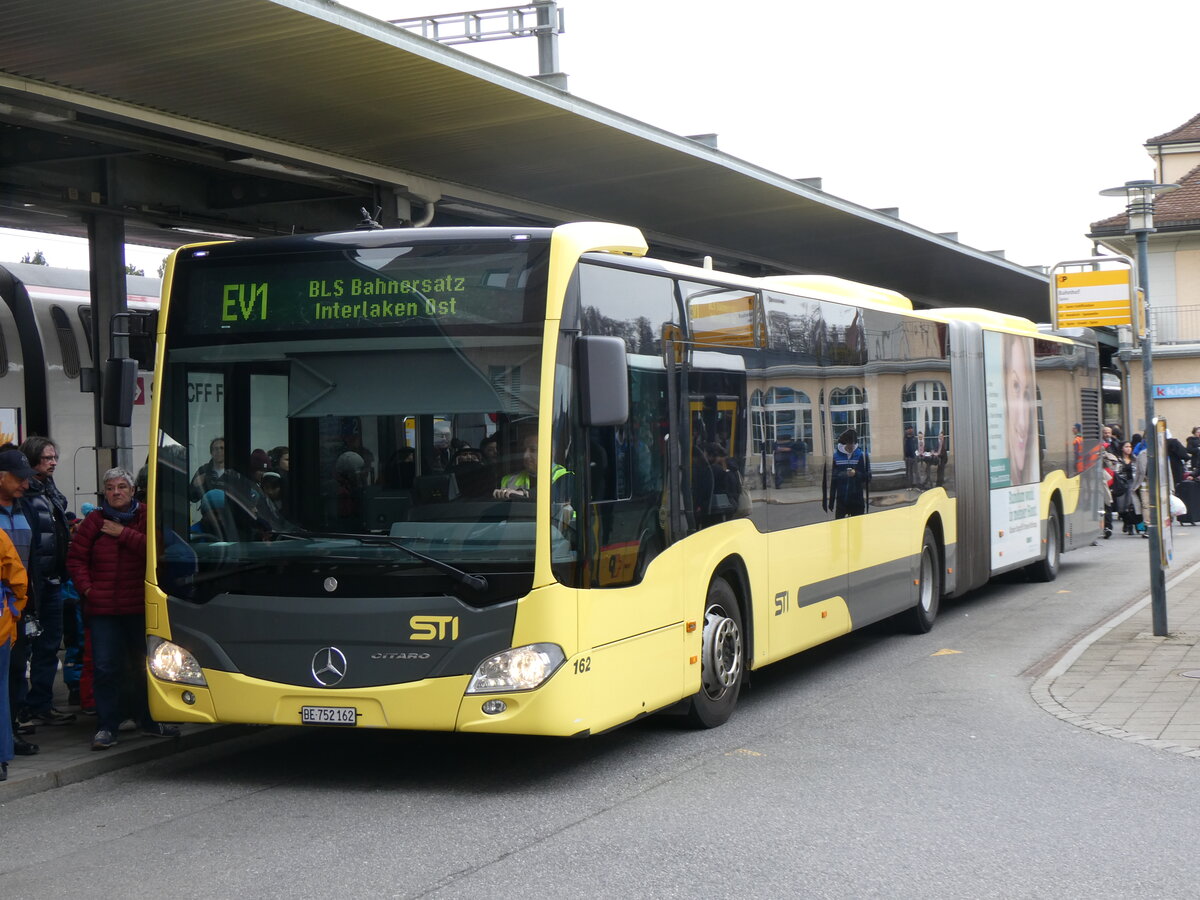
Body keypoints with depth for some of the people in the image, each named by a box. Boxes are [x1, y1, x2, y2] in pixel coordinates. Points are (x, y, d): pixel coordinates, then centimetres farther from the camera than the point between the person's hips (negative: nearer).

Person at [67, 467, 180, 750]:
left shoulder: (146, 516, 2)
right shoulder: (94, 521, 5)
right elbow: (76, 558, 7)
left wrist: (124, 534, -15)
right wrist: (86, 588, -4)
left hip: (140, 606, 0)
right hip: (103, 607, 0)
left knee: (145, 665, 10)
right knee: (106, 668, -2)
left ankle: (150, 721, 25)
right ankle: (106, 727, 5)